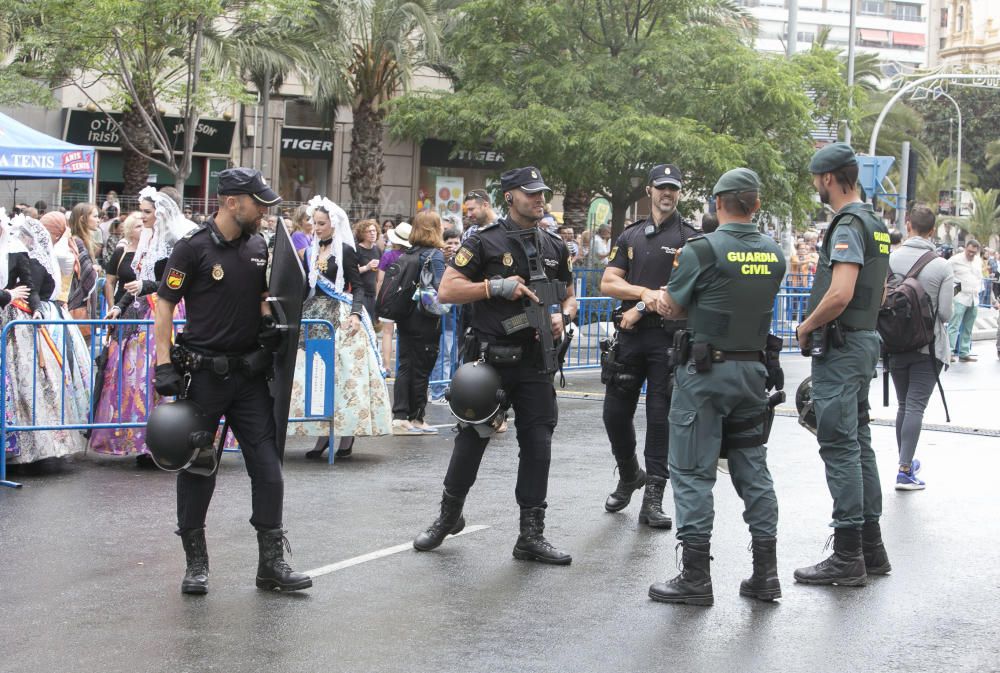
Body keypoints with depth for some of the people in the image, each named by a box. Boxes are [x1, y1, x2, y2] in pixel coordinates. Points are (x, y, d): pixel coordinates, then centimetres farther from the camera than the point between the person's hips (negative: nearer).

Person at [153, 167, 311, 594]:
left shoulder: (258, 247, 8)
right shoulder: (194, 247, -9)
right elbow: (165, 305, -8)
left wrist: (270, 325, 1)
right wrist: (164, 364, -14)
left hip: (250, 373, 5)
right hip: (203, 374, -5)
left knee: (267, 466, 1)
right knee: (197, 467, 5)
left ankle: (272, 562, 7)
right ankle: (196, 562, 16)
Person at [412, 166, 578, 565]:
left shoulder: (554, 248, 11)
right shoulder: (485, 241, -4)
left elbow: (570, 296, 22)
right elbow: (446, 291, -7)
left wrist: (563, 317, -1)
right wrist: (496, 286, -17)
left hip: (535, 362, 4)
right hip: (490, 358, -4)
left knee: (537, 446, 1)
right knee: (472, 440, 5)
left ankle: (531, 535, 7)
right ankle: (448, 515, 26)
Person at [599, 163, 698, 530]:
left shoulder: (691, 238, 1)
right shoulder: (630, 236, 15)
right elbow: (608, 283, 8)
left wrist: (641, 308, -10)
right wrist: (644, 292, -10)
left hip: (670, 337, -4)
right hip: (632, 335, 4)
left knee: (661, 417, -3)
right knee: (615, 412, 6)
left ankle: (653, 498, 0)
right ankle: (629, 476, 31)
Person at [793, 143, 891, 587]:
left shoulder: (848, 226, -17)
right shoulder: (875, 224, 15)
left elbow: (840, 294, -27)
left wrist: (807, 326, -12)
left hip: (840, 347, -10)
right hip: (864, 340, 10)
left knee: (839, 446, -8)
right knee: (859, 443, 14)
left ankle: (848, 556, -7)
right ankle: (871, 549, 19)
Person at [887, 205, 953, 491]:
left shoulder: (890, 258, -6)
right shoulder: (942, 266, -10)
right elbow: (946, 312, -9)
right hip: (929, 346, -3)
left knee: (903, 404, 16)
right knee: (916, 405, -3)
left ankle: (906, 462, 27)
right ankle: (905, 470, -9)